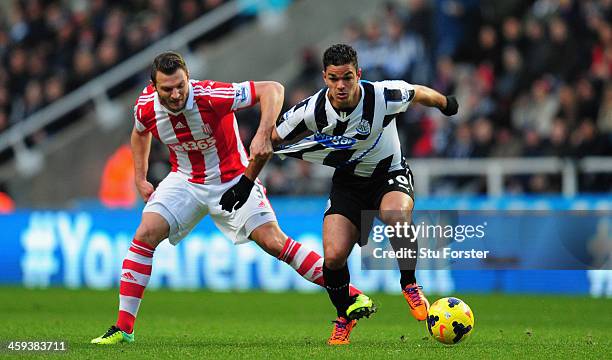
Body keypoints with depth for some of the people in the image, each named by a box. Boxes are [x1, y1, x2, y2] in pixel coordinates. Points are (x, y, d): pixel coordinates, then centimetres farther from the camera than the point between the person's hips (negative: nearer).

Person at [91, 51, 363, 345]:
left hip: (233, 181, -3)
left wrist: (263, 134, -42)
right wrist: (140, 178, 7)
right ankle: (123, 328, -6)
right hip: (185, 180, 4)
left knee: (274, 242, -14)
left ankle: (347, 292, -4)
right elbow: (140, 132, 12)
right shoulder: (145, 108, -15)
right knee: (145, 234, -13)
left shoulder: (211, 96, -30)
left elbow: (272, 89, -29)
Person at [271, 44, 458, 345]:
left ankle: (410, 285, -11)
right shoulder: (312, 111, -21)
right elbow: (270, 141, -5)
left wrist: (446, 103, 19)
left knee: (396, 216, -38)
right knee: (333, 255, -18)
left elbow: (418, 93, -1)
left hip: (390, 173, -2)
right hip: (348, 182, 2)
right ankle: (344, 317, 14)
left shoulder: (384, 96, -25)